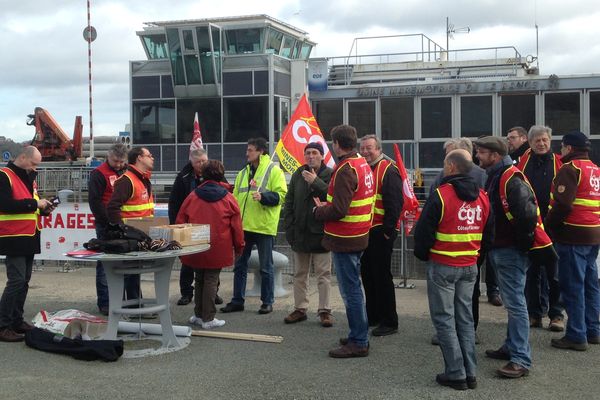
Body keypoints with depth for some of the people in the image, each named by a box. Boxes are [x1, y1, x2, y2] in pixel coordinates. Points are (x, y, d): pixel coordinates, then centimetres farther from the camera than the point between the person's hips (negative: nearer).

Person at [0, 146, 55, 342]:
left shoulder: (29, 178, 17)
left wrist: (44, 208, 5)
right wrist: (34, 203, -19)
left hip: (29, 238, 9)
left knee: (24, 281, 11)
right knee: (16, 280, -12)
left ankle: (17, 321, 20)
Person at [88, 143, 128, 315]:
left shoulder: (127, 172, 14)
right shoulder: (99, 174, -6)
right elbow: (94, 201, -13)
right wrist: (110, 221, -17)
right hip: (106, 228, -6)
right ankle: (104, 303, 6)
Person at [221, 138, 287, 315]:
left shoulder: (274, 170, -5)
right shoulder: (243, 173, 15)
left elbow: (281, 195, -12)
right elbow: (235, 197, 19)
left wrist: (263, 196, -26)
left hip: (264, 227, -6)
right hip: (243, 226, 6)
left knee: (266, 267, 4)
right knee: (240, 265, 10)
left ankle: (268, 302, 15)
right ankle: (237, 300, 19)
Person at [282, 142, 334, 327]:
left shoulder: (330, 175, -5)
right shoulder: (298, 175, 9)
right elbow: (289, 202, 10)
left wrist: (316, 182, -22)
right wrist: (289, 226, 3)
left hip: (321, 232, -5)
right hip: (300, 232, 5)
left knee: (324, 274, 2)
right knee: (300, 274, 12)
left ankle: (324, 310, 10)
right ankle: (300, 309, 22)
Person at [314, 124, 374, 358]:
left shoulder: (345, 170, -19)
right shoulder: (363, 164, 11)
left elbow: (338, 210, -24)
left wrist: (319, 211, -5)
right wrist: (327, 205, 9)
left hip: (344, 239, -10)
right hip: (359, 236, 10)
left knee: (350, 290, -4)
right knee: (354, 288, 18)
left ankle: (358, 343, 2)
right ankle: (358, 336, 27)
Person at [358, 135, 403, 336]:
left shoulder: (388, 171, -11)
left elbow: (394, 203, -17)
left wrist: (388, 230, -20)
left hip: (380, 233, -8)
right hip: (364, 232, 8)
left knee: (382, 276, -3)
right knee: (367, 274, 14)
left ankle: (389, 322, 5)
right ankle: (372, 316, 26)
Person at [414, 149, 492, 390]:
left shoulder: (441, 195, -16)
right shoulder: (482, 197, 4)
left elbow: (424, 231, -13)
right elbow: (488, 233, 12)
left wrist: (422, 254, 5)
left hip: (442, 266, -6)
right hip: (470, 267, 6)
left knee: (444, 319, 3)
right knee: (465, 318, 13)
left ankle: (456, 374, 3)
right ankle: (470, 373, 15)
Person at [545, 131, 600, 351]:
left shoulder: (570, 169, -11)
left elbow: (562, 204, -20)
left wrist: (548, 223, -6)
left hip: (573, 235, -8)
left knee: (573, 286, -4)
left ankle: (576, 336, -1)